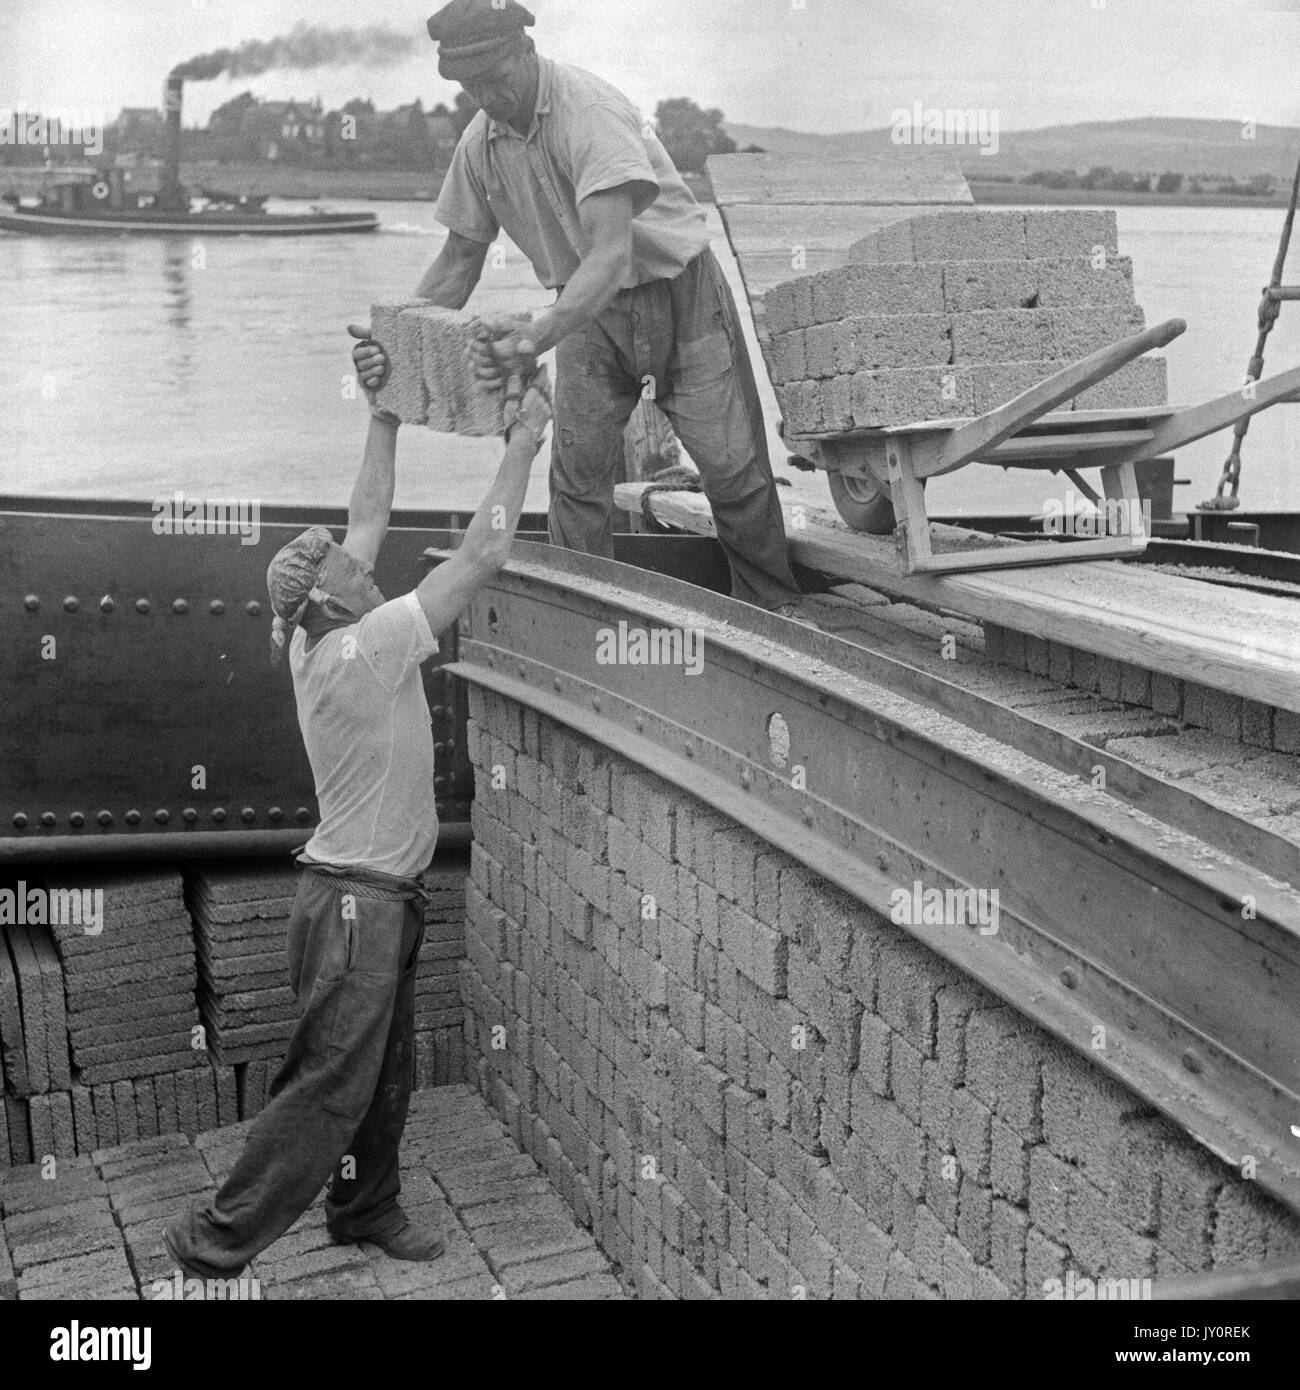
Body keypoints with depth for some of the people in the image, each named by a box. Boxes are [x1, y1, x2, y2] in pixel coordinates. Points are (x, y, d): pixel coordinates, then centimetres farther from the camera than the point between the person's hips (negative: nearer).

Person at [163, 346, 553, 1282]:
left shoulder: (324, 641, 3)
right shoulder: (362, 652, -21)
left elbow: (371, 517, 12)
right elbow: (485, 554, -21)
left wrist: (386, 415, 12)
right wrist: (526, 439, -13)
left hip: (380, 896, 9)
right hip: (357, 902, -9)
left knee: (387, 1072, 18)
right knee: (331, 1085, -2)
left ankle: (366, 1210, 33)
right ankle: (218, 1239, 8)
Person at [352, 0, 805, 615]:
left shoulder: (592, 111, -28)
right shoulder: (479, 142, -7)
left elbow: (612, 250, -40)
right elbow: (460, 255, 3)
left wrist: (535, 338, -54)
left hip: (674, 286, -5)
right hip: (588, 309, 5)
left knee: (731, 465, -2)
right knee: (576, 471, -3)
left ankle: (775, 609, 16)